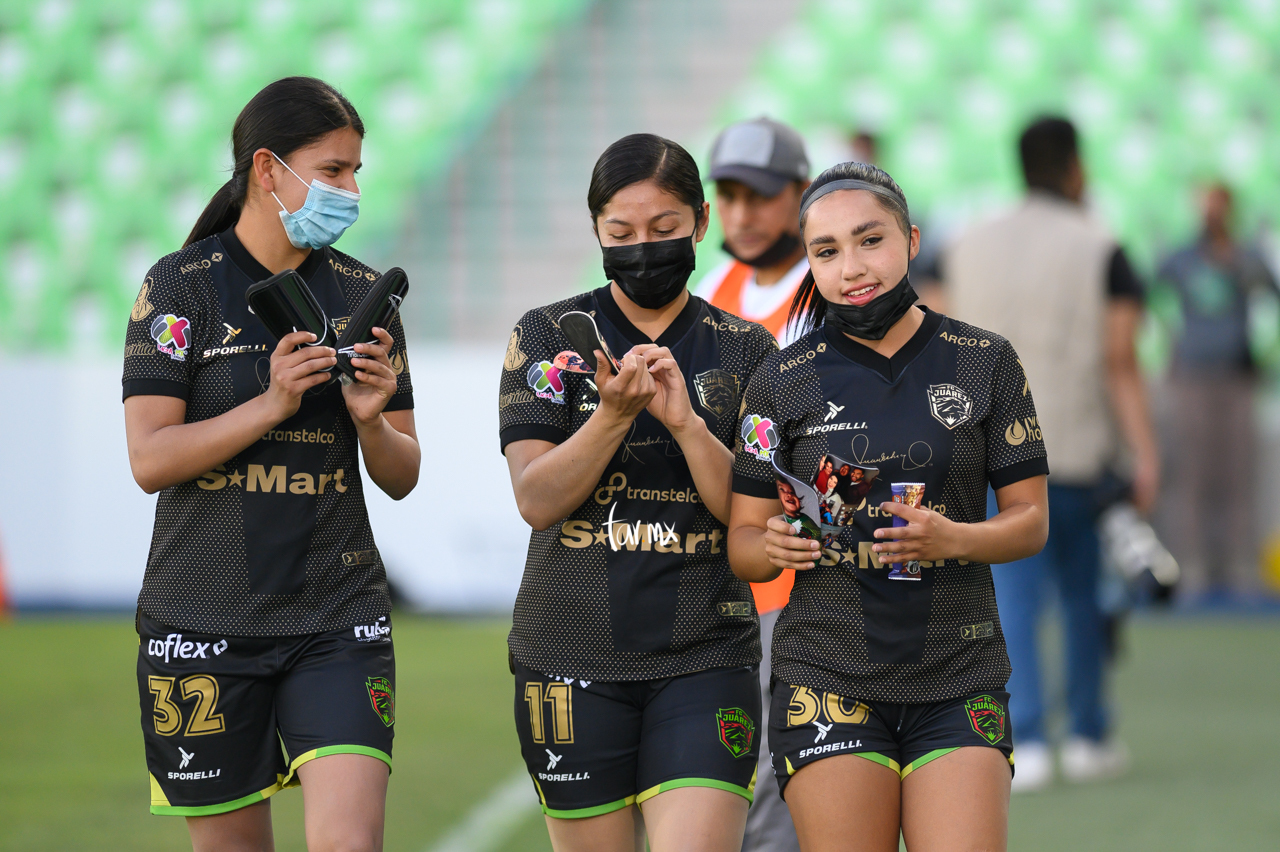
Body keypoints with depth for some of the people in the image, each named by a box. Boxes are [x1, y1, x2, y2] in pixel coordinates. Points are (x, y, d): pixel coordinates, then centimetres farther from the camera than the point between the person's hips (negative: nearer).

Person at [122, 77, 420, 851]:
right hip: (203, 622, -2)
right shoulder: (180, 286, -2)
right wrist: (272, 404, -20)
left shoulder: (363, 295, 8)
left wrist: (370, 419, -11)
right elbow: (151, 459, -11)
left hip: (338, 614, 2)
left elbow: (402, 478, 10)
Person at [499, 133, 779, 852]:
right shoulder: (548, 336, 5)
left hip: (705, 655, -1)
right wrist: (615, 412, -20)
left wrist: (685, 420, -16)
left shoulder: (744, 349, 7)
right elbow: (537, 499, -5)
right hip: (573, 654, 1)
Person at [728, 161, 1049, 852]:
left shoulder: (985, 362, 5)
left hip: (959, 676, 0)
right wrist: (775, 546, -17)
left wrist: (951, 539, -15)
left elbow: (1030, 521, 6)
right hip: (828, 681, 0)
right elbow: (741, 545, 7)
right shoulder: (783, 381, 5)